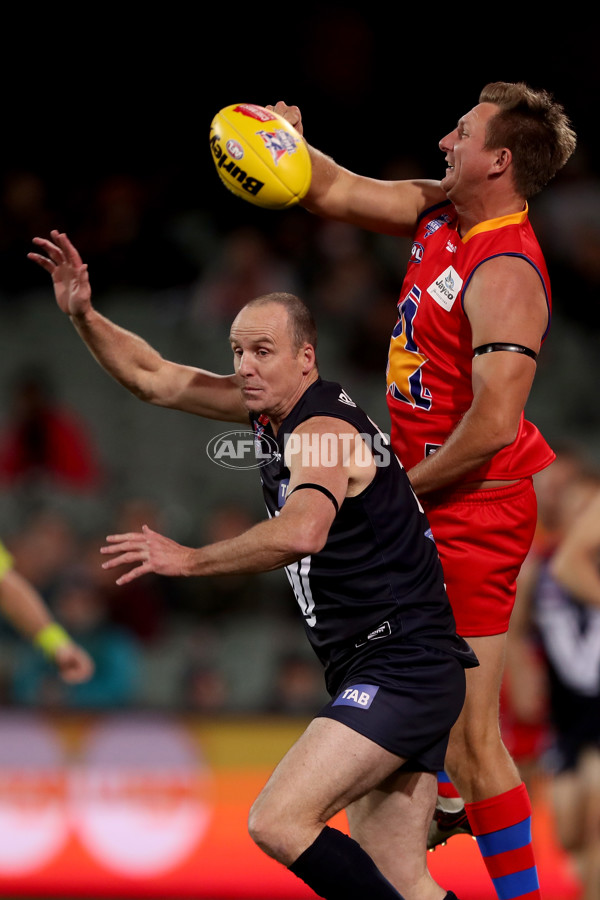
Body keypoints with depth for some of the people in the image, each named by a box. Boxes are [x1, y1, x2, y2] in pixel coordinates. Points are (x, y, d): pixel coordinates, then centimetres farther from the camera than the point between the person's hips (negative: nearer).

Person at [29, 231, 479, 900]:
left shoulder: (320, 430, -14)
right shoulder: (270, 403, 13)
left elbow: (301, 533, -35)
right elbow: (156, 380, 22)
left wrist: (188, 560, -25)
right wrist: (83, 316, 9)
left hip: (401, 664, -10)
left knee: (278, 821, -21)